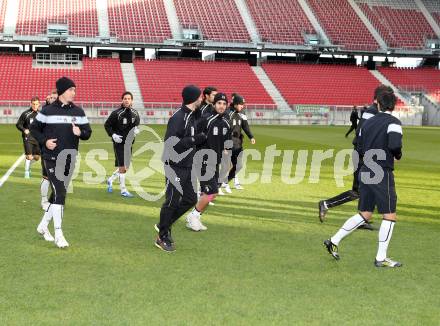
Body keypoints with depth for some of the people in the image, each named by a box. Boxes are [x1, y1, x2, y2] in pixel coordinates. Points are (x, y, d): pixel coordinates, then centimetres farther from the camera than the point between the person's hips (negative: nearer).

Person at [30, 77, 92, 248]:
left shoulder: (78, 112, 5)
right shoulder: (48, 110, -5)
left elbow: (88, 132, 8)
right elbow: (34, 128, 5)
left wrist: (80, 133, -14)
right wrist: (44, 141, -11)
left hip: (69, 158, 5)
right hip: (52, 158, -5)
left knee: (59, 193, 12)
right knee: (59, 193, -13)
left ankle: (43, 225, 31)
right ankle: (58, 234, -10)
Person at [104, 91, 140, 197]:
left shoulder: (135, 113, 4)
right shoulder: (116, 113, -11)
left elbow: (137, 124, 20)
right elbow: (107, 125, -2)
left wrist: (136, 129, -2)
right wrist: (113, 135, -15)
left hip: (129, 143, 6)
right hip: (119, 143, -6)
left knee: (126, 166, 13)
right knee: (122, 167, -7)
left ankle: (110, 180, 36)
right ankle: (123, 190, 2)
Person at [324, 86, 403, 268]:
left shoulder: (368, 123, 13)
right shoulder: (393, 123, -8)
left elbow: (360, 149, 13)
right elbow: (395, 145, -23)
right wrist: (398, 155, -3)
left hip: (365, 173, 7)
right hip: (382, 174, -7)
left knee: (364, 215, 16)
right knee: (390, 216, 2)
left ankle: (334, 241, 13)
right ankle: (381, 258, 3)